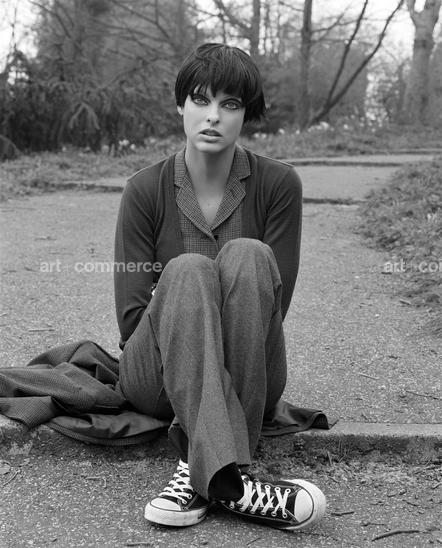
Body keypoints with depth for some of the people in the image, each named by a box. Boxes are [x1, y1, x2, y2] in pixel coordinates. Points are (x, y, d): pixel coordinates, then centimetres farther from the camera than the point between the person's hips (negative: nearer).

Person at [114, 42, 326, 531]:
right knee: (187, 270, -30)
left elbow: (273, 302, -5)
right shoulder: (145, 190, -2)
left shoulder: (278, 184, -2)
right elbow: (131, 313, -4)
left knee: (246, 255, -27)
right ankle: (228, 480, -43)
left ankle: (197, 465, -32)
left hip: (249, 374, 1)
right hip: (157, 376, 0)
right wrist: (180, 326, -18)